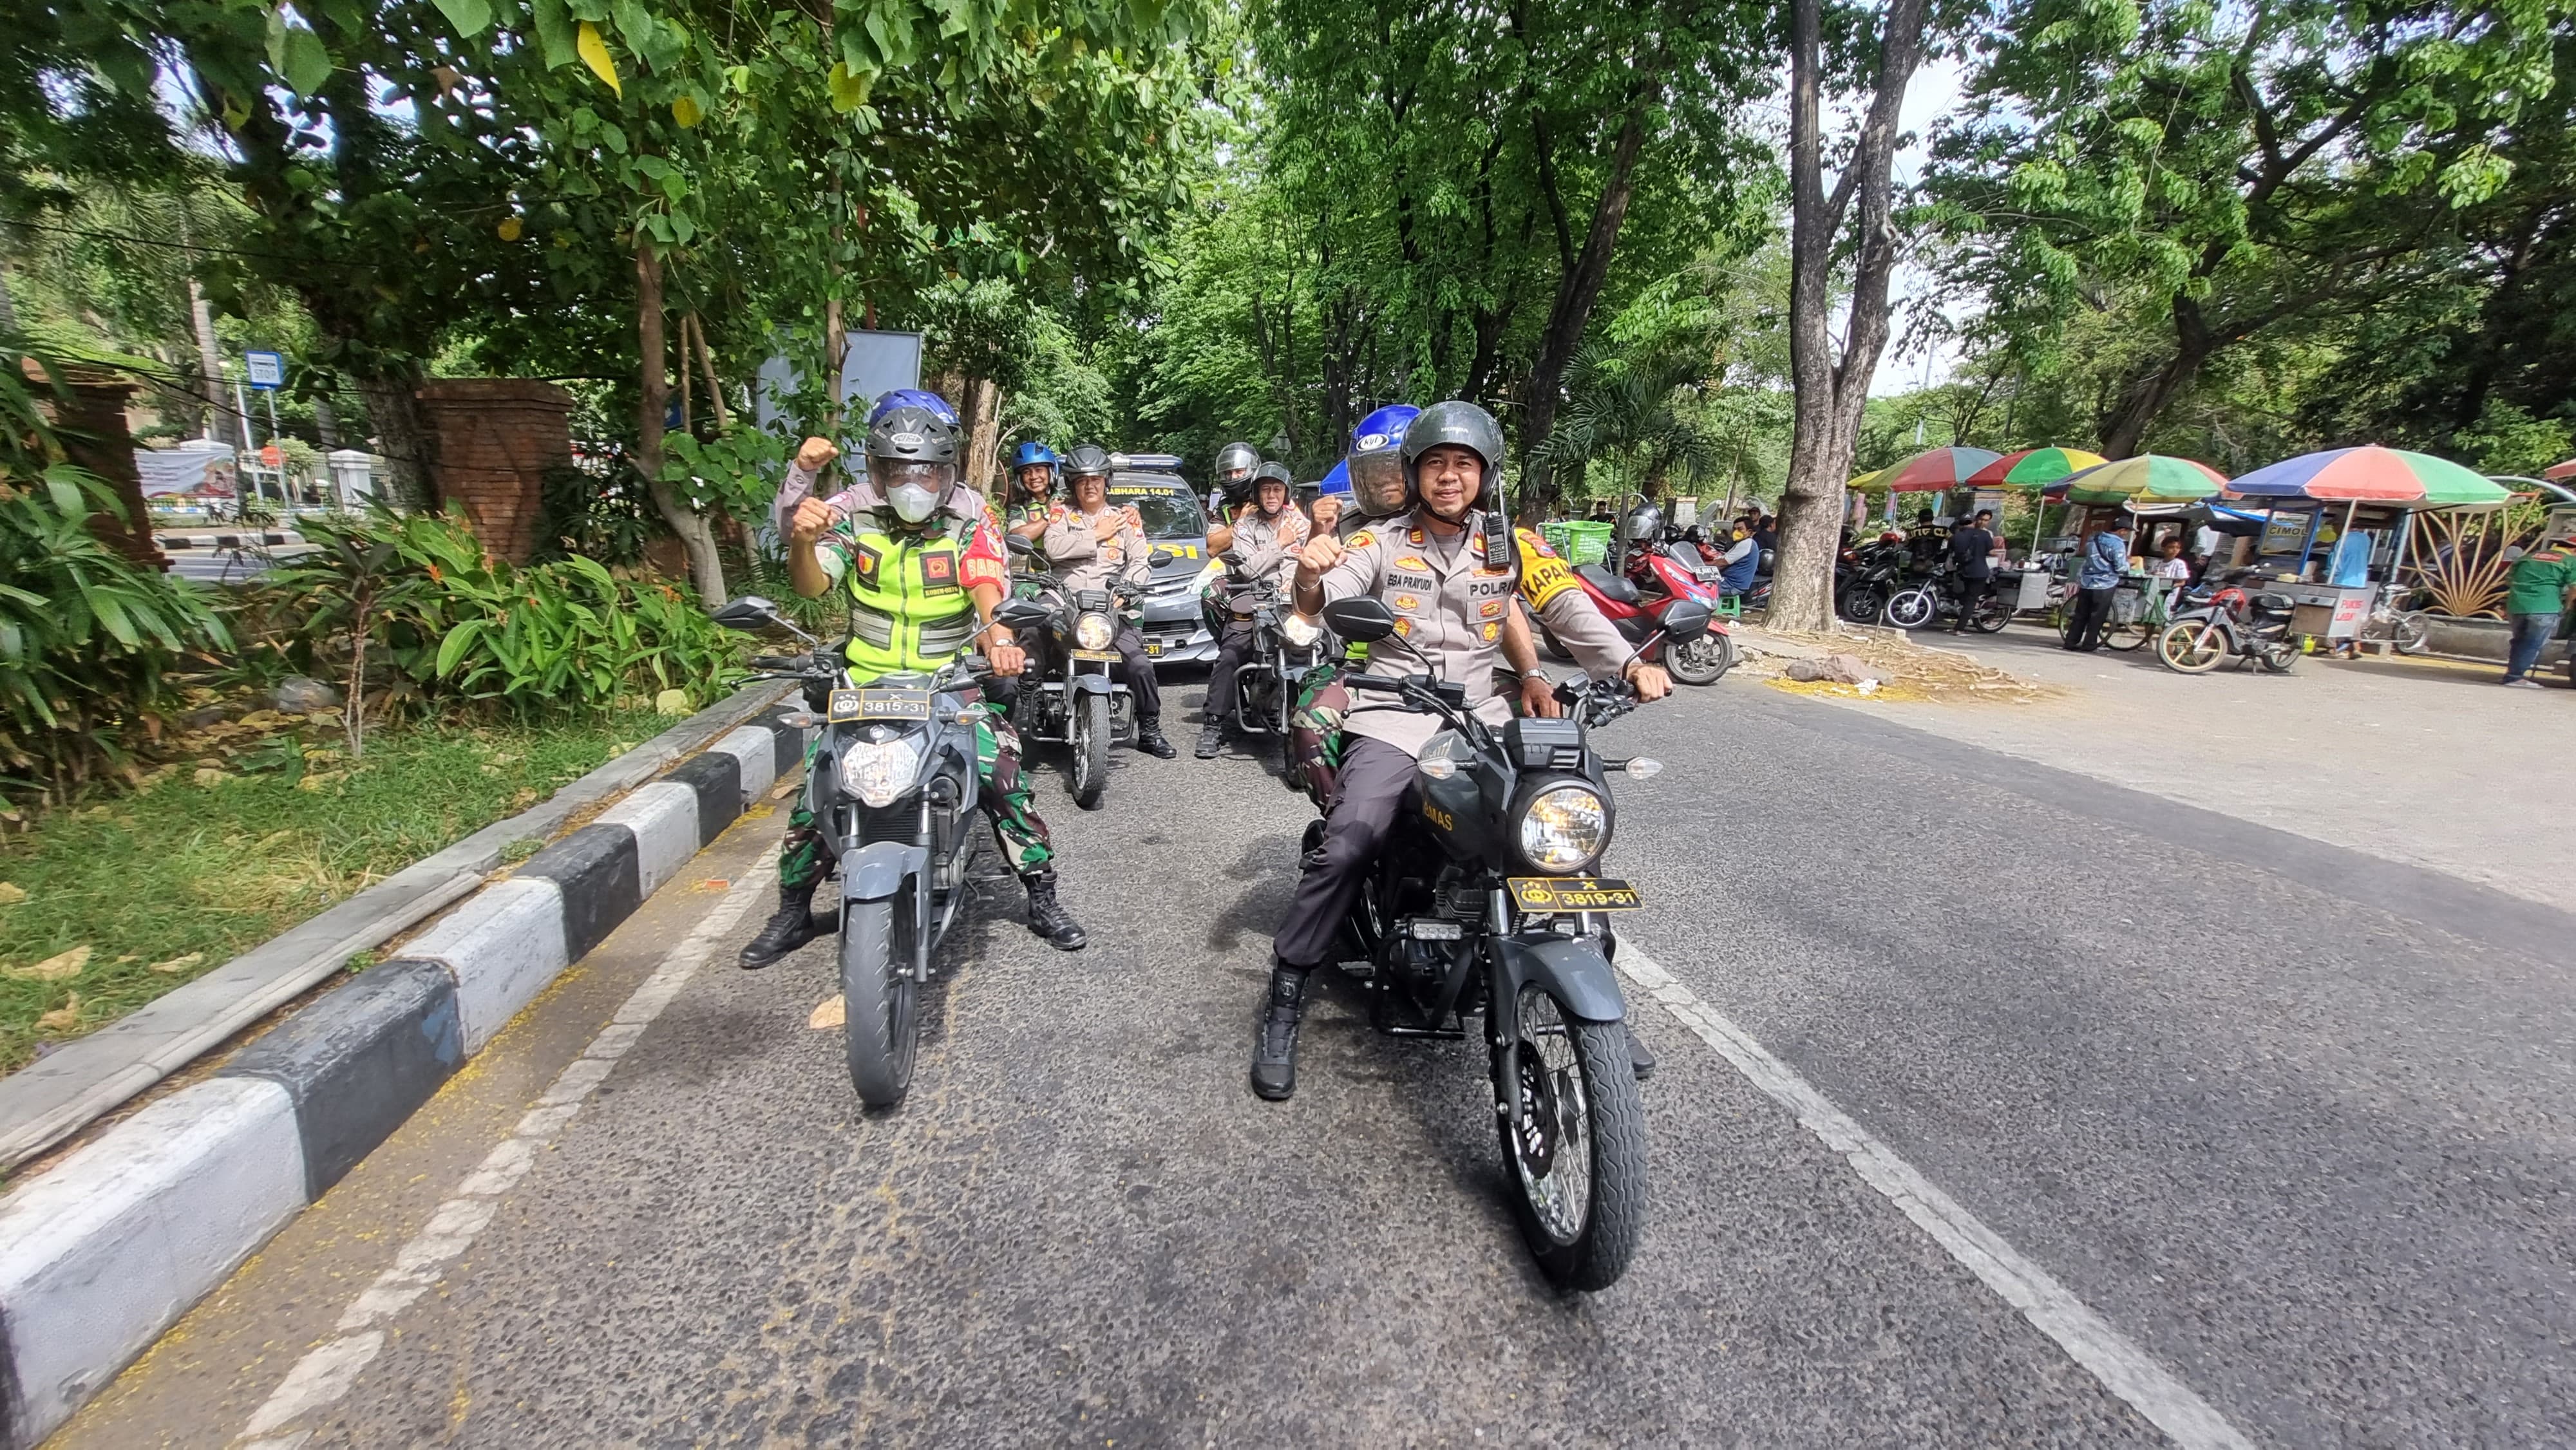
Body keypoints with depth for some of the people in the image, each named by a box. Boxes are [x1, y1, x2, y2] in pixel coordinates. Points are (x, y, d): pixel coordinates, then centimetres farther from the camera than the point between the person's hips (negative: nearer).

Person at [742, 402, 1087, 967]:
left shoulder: (971, 518, -5)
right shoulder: (852, 513, -2)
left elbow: (986, 587, -20)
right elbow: (812, 585, -13)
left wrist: (997, 634, -42)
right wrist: (802, 540, -36)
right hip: (866, 682, 1)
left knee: (1006, 784, -12)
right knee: (815, 794, -3)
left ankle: (1043, 899, 8)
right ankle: (793, 913, 20)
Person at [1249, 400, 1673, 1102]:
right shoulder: (1380, 542, 3)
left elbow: (1570, 608, 0)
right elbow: (1319, 600, -11)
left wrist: (1630, 664, -14)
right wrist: (1310, 573, -34)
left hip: (1485, 718, 3)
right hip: (1394, 715, -3)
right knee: (1347, 844, -24)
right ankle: (1285, 999, -9)